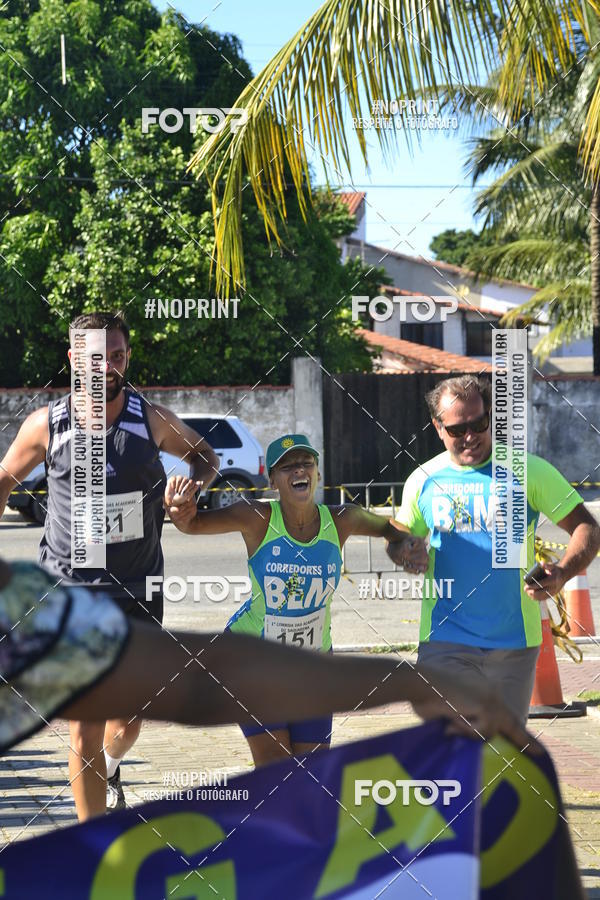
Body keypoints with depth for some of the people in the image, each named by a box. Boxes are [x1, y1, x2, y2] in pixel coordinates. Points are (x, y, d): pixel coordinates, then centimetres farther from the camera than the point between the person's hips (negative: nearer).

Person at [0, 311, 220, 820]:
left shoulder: (154, 421, -4)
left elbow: (206, 457, 14)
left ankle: (110, 769, 46)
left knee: (129, 722, 9)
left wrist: (193, 483, -9)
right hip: (71, 590, -1)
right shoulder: (46, 426, -5)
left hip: (138, 592, 2)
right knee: (86, 729, -6)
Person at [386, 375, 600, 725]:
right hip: (445, 640, 0)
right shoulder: (424, 481, 4)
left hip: (514, 642, 0)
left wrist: (563, 573, -22)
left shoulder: (528, 471, -2)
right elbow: (399, 541, 16)